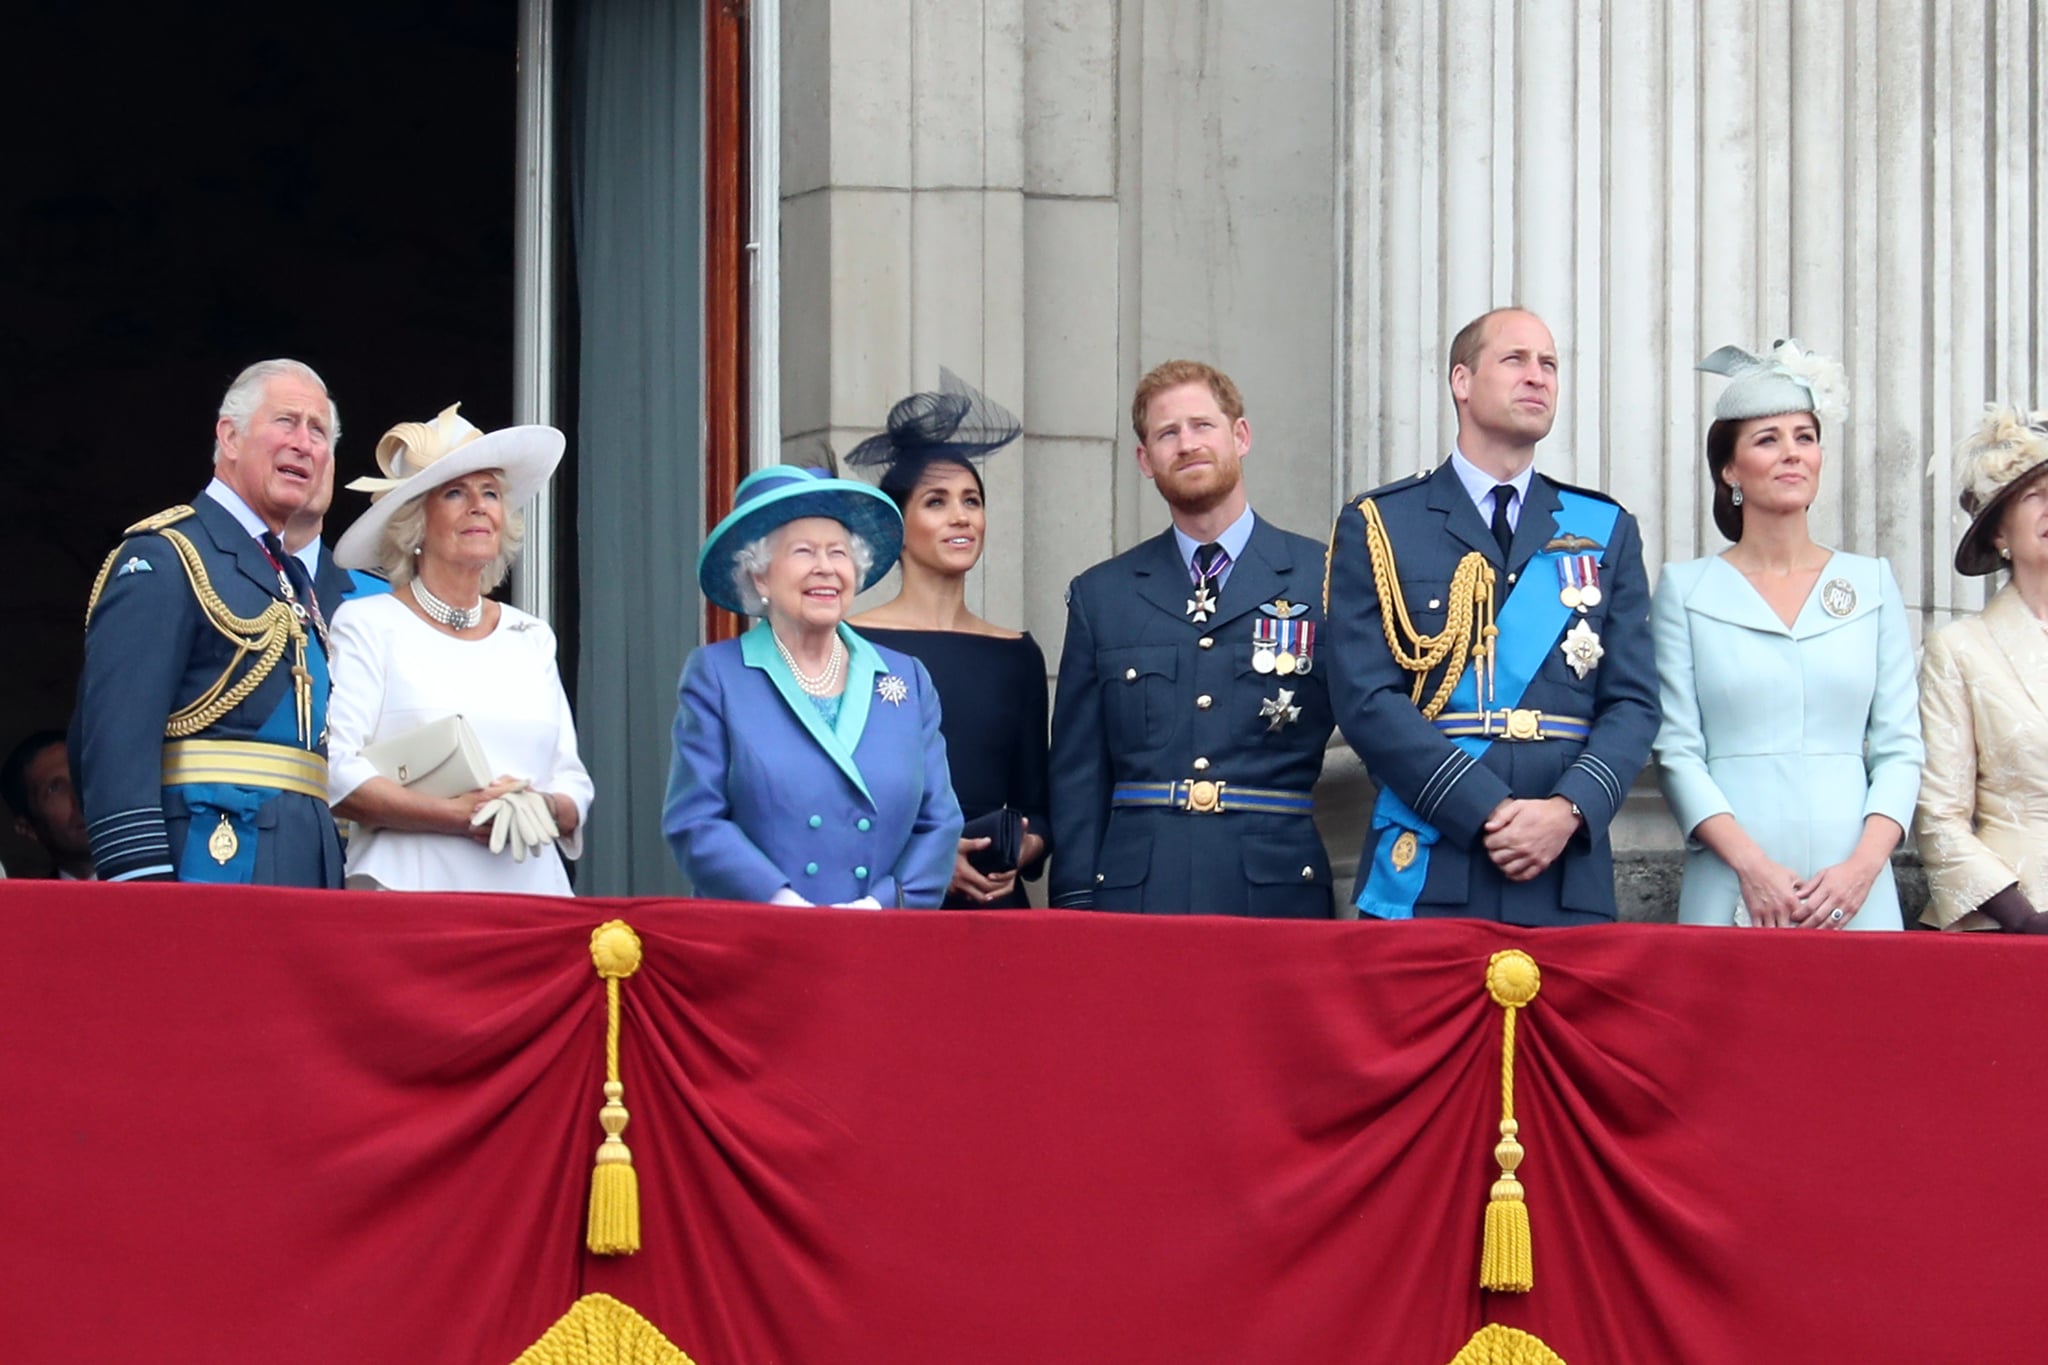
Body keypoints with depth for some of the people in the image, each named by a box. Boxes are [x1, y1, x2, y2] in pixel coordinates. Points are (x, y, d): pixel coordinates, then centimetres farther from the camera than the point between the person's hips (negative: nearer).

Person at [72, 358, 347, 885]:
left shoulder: (301, 581, 22)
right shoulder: (163, 558, -4)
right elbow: (117, 735, -14)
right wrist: (143, 880, -23)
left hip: (308, 864, 8)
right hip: (213, 859, -8)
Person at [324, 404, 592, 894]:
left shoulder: (531, 638, 19)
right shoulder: (367, 625, 5)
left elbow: (574, 784, 17)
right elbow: (336, 777, -7)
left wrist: (546, 809, -6)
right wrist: (458, 814, -15)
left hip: (530, 889, 4)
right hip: (411, 890, -4)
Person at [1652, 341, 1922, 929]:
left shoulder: (1872, 584, 11)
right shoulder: (1686, 589, 6)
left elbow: (1899, 747, 7)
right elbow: (1677, 750, 0)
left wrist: (1863, 865, -8)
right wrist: (1751, 864, -13)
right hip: (1731, 896, -1)